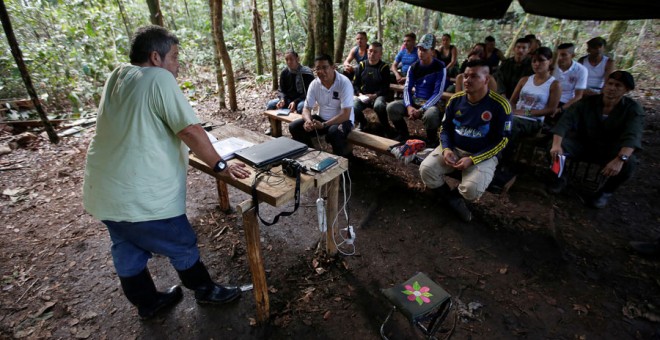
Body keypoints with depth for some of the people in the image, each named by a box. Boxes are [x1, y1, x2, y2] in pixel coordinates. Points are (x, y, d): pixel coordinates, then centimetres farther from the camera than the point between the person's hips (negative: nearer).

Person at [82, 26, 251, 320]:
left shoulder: (116, 76, 10)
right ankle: (204, 290, 34)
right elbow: (190, 131, -20)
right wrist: (220, 165, -13)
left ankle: (148, 303, 42)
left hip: (104, 190, 9)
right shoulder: (159, 78, -14)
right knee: (182, 246, 12)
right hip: (141, 196, -9)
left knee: (127, 249, 22)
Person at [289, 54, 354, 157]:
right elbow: (307, 108, -2)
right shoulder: (314, 84, -5)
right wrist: (308, 121, -26)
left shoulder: (344, 83, -21)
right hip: (322, 118, 5)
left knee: (334, 132, -39)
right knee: (294, 127, -10)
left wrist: (324, 125, -34)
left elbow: (346, 114, -26)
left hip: (342, 120, -5)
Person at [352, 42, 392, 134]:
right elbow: (355, 84, 9)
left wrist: (374, 95, -17)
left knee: (379, 105, -39)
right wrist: (360, 94, -10)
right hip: (363, 96, 3)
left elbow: (386, 87, -1)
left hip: (378, 96, -2)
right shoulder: (361, 65, 9)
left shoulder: (384, 67, 2)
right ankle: (363, 123, 6)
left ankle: (386, 128, -12)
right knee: (352, 108, -29)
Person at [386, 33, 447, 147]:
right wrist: (409, 106, -19)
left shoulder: (440, 67, -9)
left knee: (430, 115, -40)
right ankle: (404, 135, 4)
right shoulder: (413, 67, 4)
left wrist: (421, 110, -24)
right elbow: (407, 88, 0)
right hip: (414, 101, 5)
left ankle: (432, 141, -7)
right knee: (391, 107, -19)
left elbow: (438, 93, -14)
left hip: (431, 103, -4)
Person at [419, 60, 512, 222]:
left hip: (483, 155, -3)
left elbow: (501, 140, -11)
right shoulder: (455, 99, -1)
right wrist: (446, 149, -13)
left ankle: (454, 195, 10)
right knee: (426, 169, -20)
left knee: (472, 189, -30)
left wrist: (472, 159, -20)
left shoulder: (500, 105, -13)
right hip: (453, 148, 4)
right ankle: (454, 201, 2)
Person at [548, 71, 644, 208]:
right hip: (583, 144, 1)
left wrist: (620, 159, -45)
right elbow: (566, 121, -20)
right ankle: (561, 177, 3)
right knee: (555, 148, -27)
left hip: (610, 151, 0)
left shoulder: (633, 109, -10)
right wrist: (557, 145, -39)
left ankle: (606, 192, -2)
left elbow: (632, 136, -25)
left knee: (629, 163, -32)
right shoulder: (587, 102, -8)